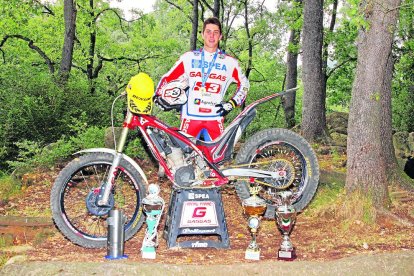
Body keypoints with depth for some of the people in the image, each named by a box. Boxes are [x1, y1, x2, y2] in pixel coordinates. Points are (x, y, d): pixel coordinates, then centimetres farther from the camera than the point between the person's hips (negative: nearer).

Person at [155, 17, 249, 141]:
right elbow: (167, 78, 11)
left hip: (215, 119, 0)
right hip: (190, 118, 0)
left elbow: (244, 84, 19)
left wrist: (231, 104, 7)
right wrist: (158, 96, -4)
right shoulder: (189, 58, 8)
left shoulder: (229, 62, 8)